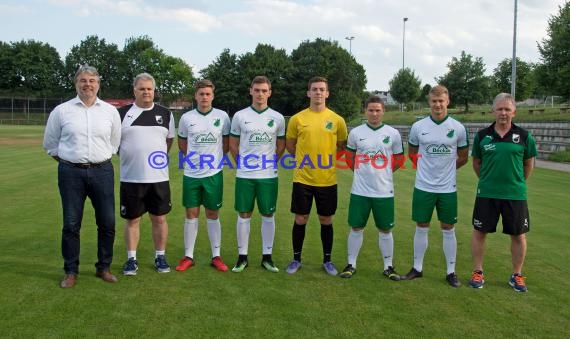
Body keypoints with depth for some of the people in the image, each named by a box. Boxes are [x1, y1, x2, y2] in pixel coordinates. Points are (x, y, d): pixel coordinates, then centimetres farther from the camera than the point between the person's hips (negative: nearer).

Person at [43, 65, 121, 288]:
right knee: (71, 224, 3)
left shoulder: (110, 111, 5)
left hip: (102, 172, 1)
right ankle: (71, 272, 17)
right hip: (71, 173, -1)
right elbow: (50, 144, 11)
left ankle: (104, 268, 20)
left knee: (107, 222, 4)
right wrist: (69, 162, 10)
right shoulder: (61, 111, 1)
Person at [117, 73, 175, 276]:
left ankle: (160, 257, 21)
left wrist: (160, 156, 9)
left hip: (159, 177, 1)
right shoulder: (122, 113, 2)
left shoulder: (165, 114, 8)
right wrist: (130, 157, 6)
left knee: (159, 218, 7)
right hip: (131, 177, -1)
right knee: (132, 219, 7)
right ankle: (131, 259, 19)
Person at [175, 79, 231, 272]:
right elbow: (182, 143, 13)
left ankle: (216, 256, 16)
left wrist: (215, 157, 3)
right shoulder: (186, 118, 1)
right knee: (191, 215, 7)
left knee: (213, 215, 7)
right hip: (191, 174, 1)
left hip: (214, 173, -1)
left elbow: (226, 143, 8)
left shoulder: (222, 116, -1)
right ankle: (188, 256, 16)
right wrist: (194, 156, 6)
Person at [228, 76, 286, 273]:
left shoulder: (277, 118, 3)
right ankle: (242, 257, 16)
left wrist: (271, 162, 8)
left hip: (268, 175, 1)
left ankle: (267, 257, 17)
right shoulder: (240, 116, 1)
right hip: (244, 175, 0)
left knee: (268, 215, 6)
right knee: (244, 215, 5)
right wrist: (242, 162, 9)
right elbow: (233, 144, 10)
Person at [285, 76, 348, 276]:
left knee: (326, 220, 10)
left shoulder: (337, 120, 0)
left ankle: (327, 260, 25)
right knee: (300, 219, 7)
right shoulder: (297, 119, -2)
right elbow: (290, 146, 9)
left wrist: (326, 158, 8)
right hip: (303, 179, 0)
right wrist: (306, 158, 8)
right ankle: (296, 259, 24)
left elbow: (342, 146, 13)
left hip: (327, 180, 1)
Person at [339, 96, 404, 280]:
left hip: (384, 191, 0)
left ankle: (388, 266, 21)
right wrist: (361, 172, 9)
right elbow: (350, 157, 14)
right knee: (356, 228, 7)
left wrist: (382, 173, 8)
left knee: (385, 230, 9)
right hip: (360, 190, 0)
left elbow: (399, 160, 9)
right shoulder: (355, 132, 1)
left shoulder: (393, 133, 0)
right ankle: (351, 264, 19)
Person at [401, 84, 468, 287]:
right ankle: (417, 268, 21)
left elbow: (463, 158, 8)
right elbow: (411, 153, 12)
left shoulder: (458, 128, -3)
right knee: (421, 228, 9)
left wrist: (446, 168, 8)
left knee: (448, 229, 7)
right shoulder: (418, 126, -2)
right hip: (423, 187, 0)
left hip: (448, 188, 0)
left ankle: (451, 272, 19)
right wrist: (427, 167, 8)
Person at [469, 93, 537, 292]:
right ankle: (477, 272, 22)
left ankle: (517, 275, 26)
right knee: (479, 231, 6)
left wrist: (517, 182, 12)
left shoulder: (524, 136, -2)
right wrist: (487, 180, 10)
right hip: (486, 194, 0)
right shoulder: (482, 135, 0)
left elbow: (529, 164, 9)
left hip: (515, 195, 0)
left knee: (518, 235, 8)